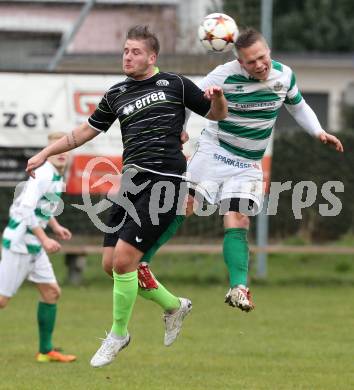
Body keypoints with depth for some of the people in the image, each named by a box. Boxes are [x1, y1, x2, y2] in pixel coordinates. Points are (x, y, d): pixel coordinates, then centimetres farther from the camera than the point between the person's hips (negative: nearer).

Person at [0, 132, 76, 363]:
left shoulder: (58, 177, 11)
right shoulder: (43, 175, -18)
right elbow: (26, 209, -25)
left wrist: (55, 226, 15)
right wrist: (44, 239, -24)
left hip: (34, 246, 10)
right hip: (19, 243, -10)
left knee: (52, 292, 9)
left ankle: (46, 351, 15)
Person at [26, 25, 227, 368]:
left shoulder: (174, 85, 4)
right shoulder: (116, 95, 16)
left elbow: (217, 115, 11)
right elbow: (87, 130, 27)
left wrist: (217, 98, -11)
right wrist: (45, 154, 26)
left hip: (163, 181, -6)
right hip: (131, 182, 6)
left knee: (123, 259, -13)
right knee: (112, 264, 2)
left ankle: (118, 334, 6)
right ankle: (174, 306, 24)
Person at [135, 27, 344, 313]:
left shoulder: (284, 75, -4)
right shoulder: (225, 76, -18)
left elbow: (298, 106, 16)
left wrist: (318, 132, 3)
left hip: (249, 164, 3)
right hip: (214, 151, -3)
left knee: (238, 222, -9)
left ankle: (238, 289, -20)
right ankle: (141, 262, -2)